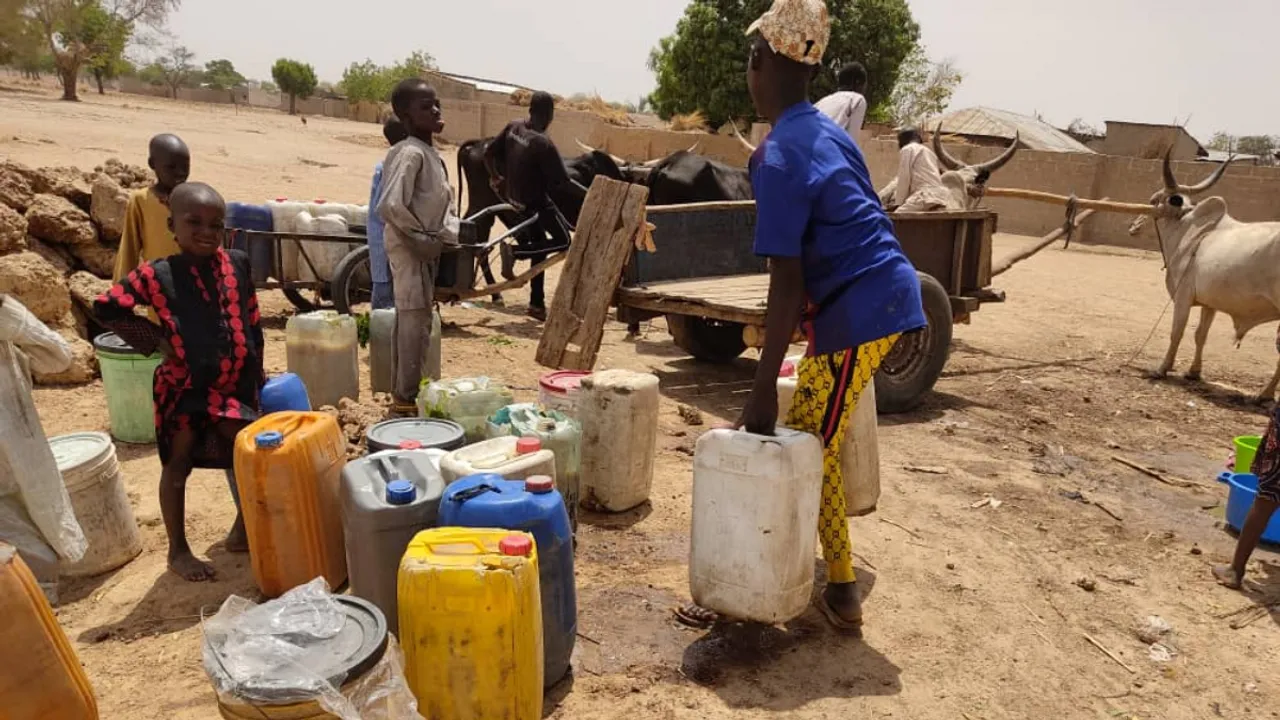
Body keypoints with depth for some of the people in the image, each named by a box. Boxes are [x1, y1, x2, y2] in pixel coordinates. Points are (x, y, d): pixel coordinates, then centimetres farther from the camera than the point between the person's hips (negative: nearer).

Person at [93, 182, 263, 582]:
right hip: (184, 389, -3)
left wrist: (258, 377, 9)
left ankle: (244, 530, 33)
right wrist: (154, 340, -6)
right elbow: (106, 308, 0)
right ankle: (178, 550, 27)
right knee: (178, 465, 11)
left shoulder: (238, 264, -2)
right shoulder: (157, 275, -11)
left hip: (236, 386, 3)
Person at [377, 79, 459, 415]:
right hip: (411, 248, -10)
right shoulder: (410, 153, -18)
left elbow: (445, 198, 20)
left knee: (410, 320, 15)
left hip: (426, 248, 10)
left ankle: (404, 392, 25)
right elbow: (391, 205, -27)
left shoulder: (430, 152, 12)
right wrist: (425, 239, -17)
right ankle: (408, 397, 5)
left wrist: (447, 235, 6)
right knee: (416, 321, -5)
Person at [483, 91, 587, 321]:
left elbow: (489, 153, 7)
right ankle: (514, 252, -9)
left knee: (539, 245, 18)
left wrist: (495, 176, 24)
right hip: (536, 202, -8)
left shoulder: (512, 127, -4)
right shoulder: (543, 144, -24)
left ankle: (537, 304, 21)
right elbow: (563, 183, -24)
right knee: (563, 240, 4)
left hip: (514, 197, 8)